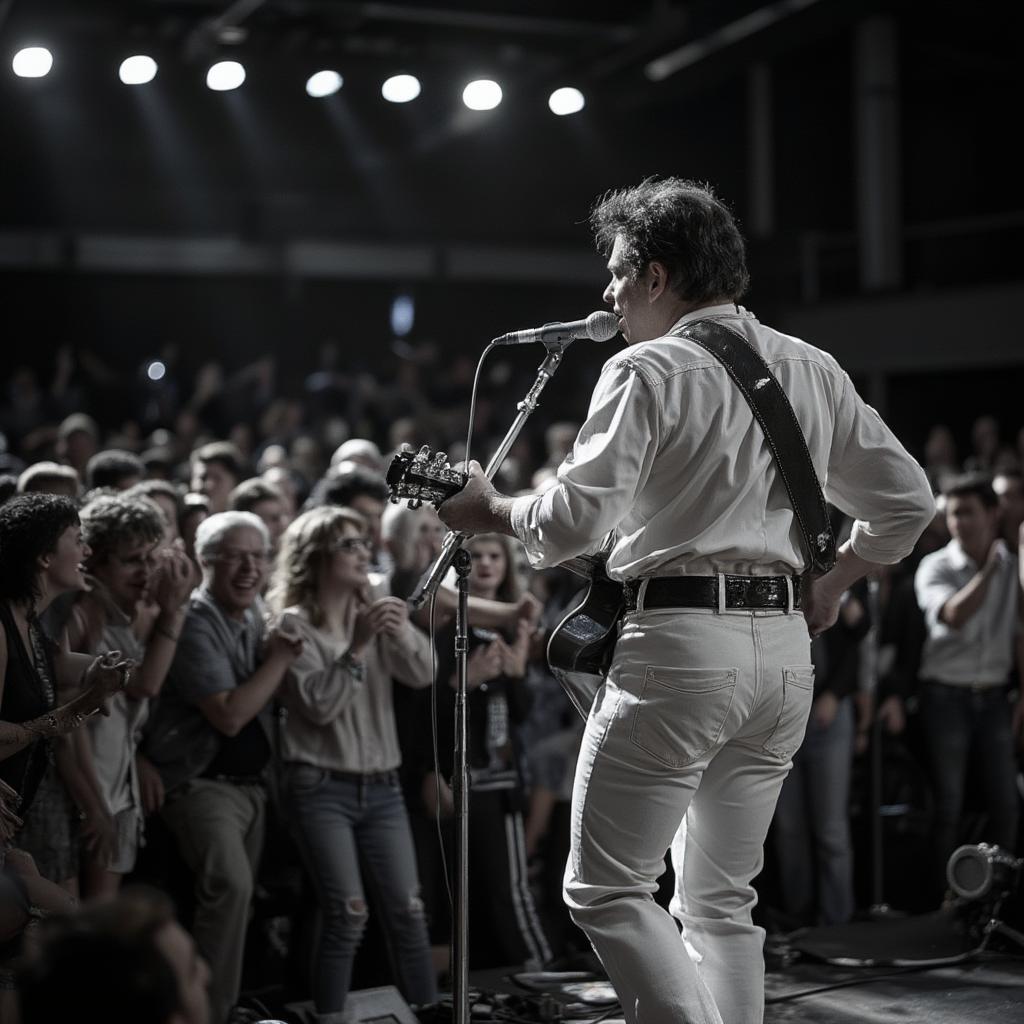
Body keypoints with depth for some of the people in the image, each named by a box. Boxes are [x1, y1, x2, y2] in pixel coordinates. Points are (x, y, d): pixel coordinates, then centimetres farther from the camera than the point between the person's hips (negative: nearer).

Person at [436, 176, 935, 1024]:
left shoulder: (647, 371, -6)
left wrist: (491, 509, 4)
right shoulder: (814, 371, 12)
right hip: (786, 646, 7)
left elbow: (574, 521, -14)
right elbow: (908, 497, 12)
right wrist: (831, 585, 20)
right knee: (722, 900, 17)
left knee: (606, 890, 1)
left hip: (681, 642, -7)